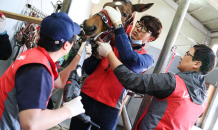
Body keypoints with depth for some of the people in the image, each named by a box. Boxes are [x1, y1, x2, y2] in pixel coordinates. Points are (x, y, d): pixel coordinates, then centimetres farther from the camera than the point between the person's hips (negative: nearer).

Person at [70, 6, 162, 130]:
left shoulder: (146, 58, 0)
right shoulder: (111, 41, 7)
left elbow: (130, 60, -25)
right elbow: (89, 70, 8)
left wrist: (118, 25, -23)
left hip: (108, 110, -3)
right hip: (86, 97, 3)